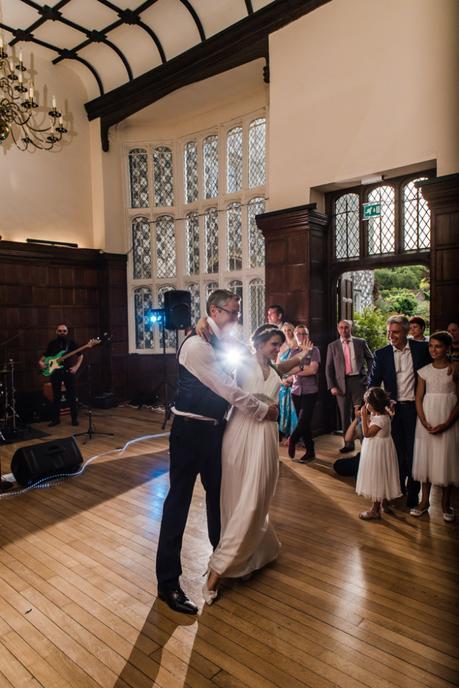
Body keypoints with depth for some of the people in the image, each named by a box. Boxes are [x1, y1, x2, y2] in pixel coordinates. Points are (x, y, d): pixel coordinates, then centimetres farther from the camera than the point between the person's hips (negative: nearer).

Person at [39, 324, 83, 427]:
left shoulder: (71, 343, 1)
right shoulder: (52, 344, 6)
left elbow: (80, 355, 6)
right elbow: (45, 356, 13)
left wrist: (76, 367, -6)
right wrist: (41, 362, -8)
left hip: (68, 372, -2)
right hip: (55, 372, 2)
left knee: (72, 395, -1)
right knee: (56, 396, 7)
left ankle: (74, 418, 9)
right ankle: (55, 419, 16)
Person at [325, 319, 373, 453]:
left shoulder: (360, 342, 5)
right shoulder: (332, 346, 6)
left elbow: (370, 359, 14)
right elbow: (329, 368, 5)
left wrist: (368, 375, 3)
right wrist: (332, 386, -3)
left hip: (358, 380, -1)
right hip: (342, 383, 1)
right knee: (345, 415, 6)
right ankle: (348, 444, 16)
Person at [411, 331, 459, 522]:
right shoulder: (424, 371, 5)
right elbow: (418, 399, 4)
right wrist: (425, 423, -9)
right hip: (427, 419, 3)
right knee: (425, 456, 7)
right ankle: (424, 500, 20)